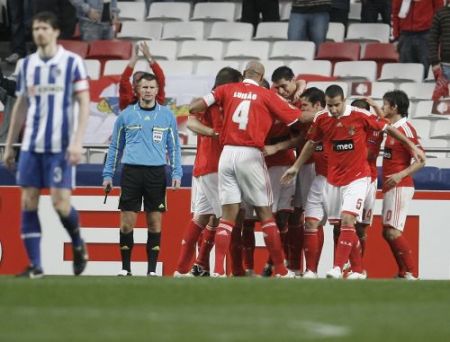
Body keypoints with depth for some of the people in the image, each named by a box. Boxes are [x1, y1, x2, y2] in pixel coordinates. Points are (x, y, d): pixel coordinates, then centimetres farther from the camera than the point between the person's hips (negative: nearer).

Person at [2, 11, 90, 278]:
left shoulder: (72, 62, -3)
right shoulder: (27, 64, 10)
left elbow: (84, 104, -5)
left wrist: (77, 141, -16)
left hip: (60, 146, -4)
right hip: (31, 145, 4)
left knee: (61, 203, -9)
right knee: (28, 203, -1)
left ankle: (78, 244, 20)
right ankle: (35, 266, 3)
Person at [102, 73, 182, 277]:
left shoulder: (167, 115, 8)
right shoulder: (126, 115, 8)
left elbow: (174, 147, 12)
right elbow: (115, 147, 13)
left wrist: (177, 173, 2)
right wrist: (108, 174, 8)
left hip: (156, 173, 0)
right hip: (131, 171, 0)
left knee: (155, 222, 1)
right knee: (127, 222, -2)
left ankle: (152, 269, 7)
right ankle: (125, 269, 7)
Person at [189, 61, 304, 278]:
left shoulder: (227, 90, 8)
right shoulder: (266, 96, 1)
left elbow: (194, 108, 6)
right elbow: (296, 119, 5)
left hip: (227, 154, 2)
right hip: (250, 155, -2)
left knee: (228, 215, 5)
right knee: (265, 213, 6)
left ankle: (218, 270, -5)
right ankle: (281, 270, 10)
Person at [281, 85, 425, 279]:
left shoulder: (360, 116, -12)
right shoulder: (321, 119, -2)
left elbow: (387, 128, 0)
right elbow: (311, 143, 15)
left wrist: (412, 146, 2)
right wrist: (296, 167, 17)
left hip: (357, 177, -4)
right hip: (333, 179, 4)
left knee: (347, 220, -19)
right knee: (342, 225, 6)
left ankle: (338, 268, -24)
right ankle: (358, 270, 17)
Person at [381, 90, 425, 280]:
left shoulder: (406, 129, -15)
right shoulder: (392, 128, 11)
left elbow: (420, 161, -19)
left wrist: (401, 175, -30)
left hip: (400, 187, -10)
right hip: (390, 187, 10)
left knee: (393, 232, -15)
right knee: (387, 232, 13)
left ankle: (411, 273, -13)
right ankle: (403, 273, 18)